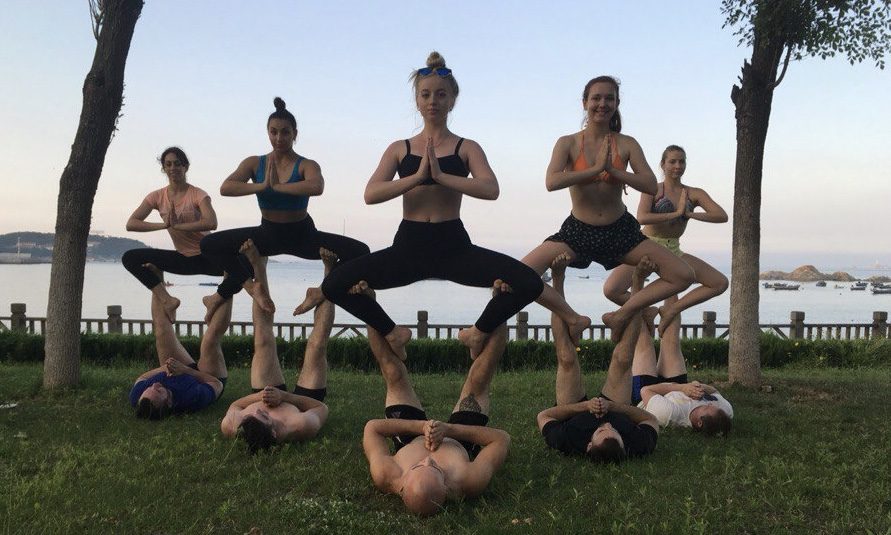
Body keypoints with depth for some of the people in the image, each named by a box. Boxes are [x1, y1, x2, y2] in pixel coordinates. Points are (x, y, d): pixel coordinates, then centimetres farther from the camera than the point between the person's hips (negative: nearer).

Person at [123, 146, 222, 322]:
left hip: (208, 257, -4)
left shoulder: (197, 194, -10)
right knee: (129, 258, -8)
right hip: (182, 259, 4)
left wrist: (177, 225, -25)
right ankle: (167, 300, -12)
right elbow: (131, 224, -7)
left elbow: (211, 223, -29)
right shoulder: (157, 197, 2)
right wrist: (163, 225, -19)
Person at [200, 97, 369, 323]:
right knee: (209, 244, -12)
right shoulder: (254, 163, -3)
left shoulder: (306, 166, -11)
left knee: (359, 251, -25)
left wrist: (277, 186, -31)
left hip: (302, 235, -2)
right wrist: (262, 186, -26)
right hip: (269, 233, 2)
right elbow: (225, 188, -18)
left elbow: (316, 187, -36)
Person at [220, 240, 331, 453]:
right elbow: (322, 408, -27)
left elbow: (234, 405, -16)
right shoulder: (302, 428, -49)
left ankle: (258, 264, 15)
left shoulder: (229, 428, -41)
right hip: (304, 399, -2)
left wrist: (258, 396, -32)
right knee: (316, 346, -6)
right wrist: (284, 396, -37)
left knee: (264, 342, 0)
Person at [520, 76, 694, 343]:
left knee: (683, 276, -9)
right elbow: (551, 182, -23)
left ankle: (623, 314, 4)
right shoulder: (568, 143, -5)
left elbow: (651, 185, -11)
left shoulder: (626, 144, 0)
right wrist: (596, 168, -23)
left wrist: (612, 169, -20)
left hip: (620, 230, 2)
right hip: (578, 231, -2)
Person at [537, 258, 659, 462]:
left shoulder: (566, 442, -47)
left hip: (574, 413, -1)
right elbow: (651, 419, -19)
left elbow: (543, 416, -25)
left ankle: (558, 280, 0)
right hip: (616, 410, 1)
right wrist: (612, 405, -35)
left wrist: (585, 405, -36)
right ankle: (638, 281, 4)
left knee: (567, 360, -13)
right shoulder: (638, 446, -43)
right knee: (622, 359, -10)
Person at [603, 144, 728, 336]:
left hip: (673, 252, 4)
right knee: (611, 290, -25)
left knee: (720, 283, -7)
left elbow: (722, 216, -7)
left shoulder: (694, 194, 4)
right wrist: (676, 213, -23)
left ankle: (672, 309, 0)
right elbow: (642, 218, -24)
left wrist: (690, 214, -20)